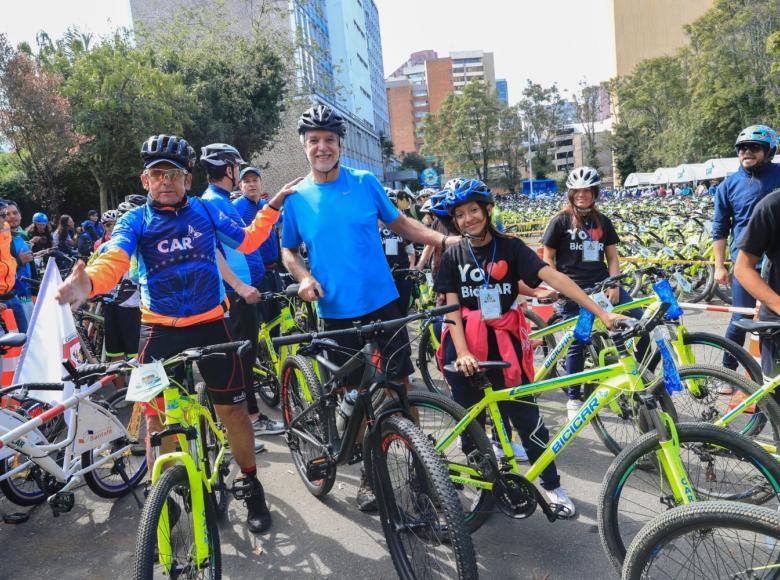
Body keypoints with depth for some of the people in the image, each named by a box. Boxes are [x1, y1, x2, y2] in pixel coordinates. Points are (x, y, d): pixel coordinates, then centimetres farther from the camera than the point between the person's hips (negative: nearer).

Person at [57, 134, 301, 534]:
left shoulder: (205, 211, 1)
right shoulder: (135, 221, -6)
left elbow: (246, 241, 12)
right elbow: (114, 261, -25)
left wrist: (274, 205, 6)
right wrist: (86, 282, -47)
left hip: (210, 325, 1)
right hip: (160, 331, 0)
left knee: (232, 409, 7)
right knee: (158, 420, 7)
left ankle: (250, 485, 26)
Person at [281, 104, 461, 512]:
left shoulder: (365, 182, 0)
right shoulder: (297, 197, 0)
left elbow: (398, 223, 9)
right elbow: (288, 250, 11)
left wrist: (442, 239, -5)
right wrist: (303, 277, -10)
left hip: (382, 301, 0)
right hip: (336, 310, 0)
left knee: (400, 382, 4)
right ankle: (370, 472, 27)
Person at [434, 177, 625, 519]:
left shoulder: (510, 247, -3)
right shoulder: (453, 257, 1)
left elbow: (554, 277, -14)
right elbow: (452, 308, -5)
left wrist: (602, 313, -22)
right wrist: (462, 353, -19)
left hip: (504, 345, -1)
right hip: (466, 350, 1)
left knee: (526, 417, 1)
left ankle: (552, 485, 21)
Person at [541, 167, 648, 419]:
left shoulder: (602, 221, 13)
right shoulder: (560, 221, 1)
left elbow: (612, 257, 12)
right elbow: (548, 258, 1)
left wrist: (614, 285, -3)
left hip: (602, 284, 4)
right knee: (577, 342, -1)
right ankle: (573, 398, 14)